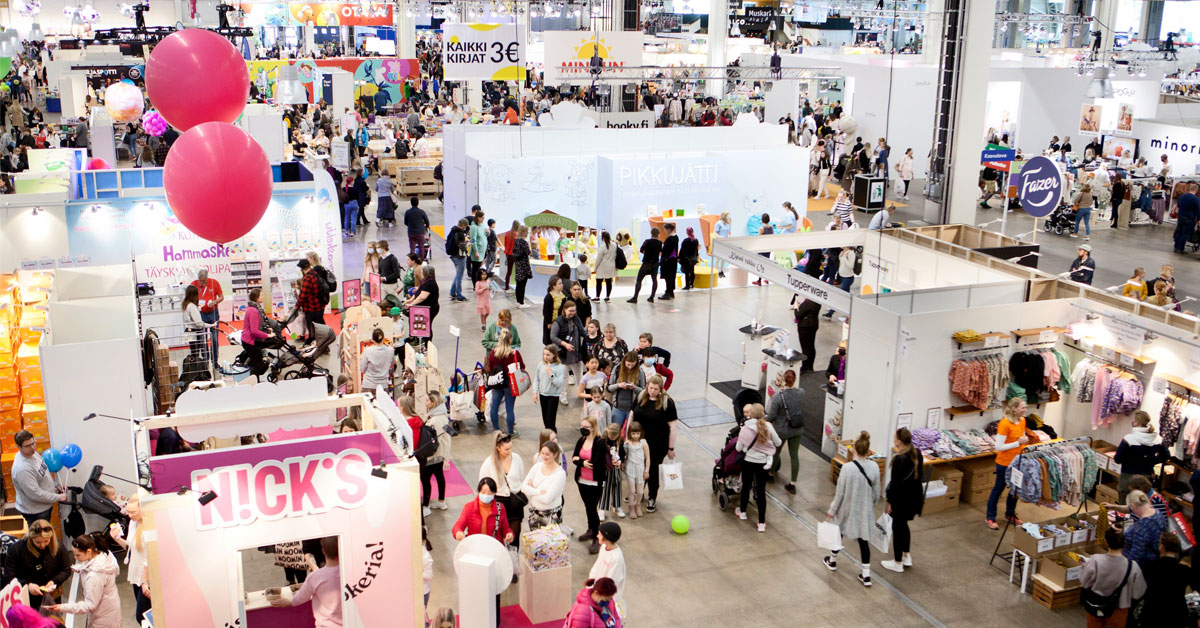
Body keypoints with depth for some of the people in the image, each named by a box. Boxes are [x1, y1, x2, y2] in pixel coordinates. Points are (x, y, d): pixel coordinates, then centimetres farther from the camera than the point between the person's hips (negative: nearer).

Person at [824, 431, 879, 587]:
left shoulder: (847, 468, -24)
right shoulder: (874, 467, -12)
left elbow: (840, 492, -15)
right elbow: (876, 492, -1)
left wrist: (832, 510, -2)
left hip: (847, 509, -2)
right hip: (865, 510, 2)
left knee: (838, 533, 22)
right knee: (863, 540, 12)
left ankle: (832, 561, 44)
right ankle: (866, 575, 14)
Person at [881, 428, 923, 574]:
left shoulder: (899, 459, -25)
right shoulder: (917, 453, -2)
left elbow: (895, 483, -20)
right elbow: (920, 474, 8)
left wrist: (890, 501, -10)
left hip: (902, 498, -8)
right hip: (915, 496, 8)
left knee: (897, 528, 9)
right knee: (903, 525, 26)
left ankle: (898, 563, 21)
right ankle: (906, 556, 36)